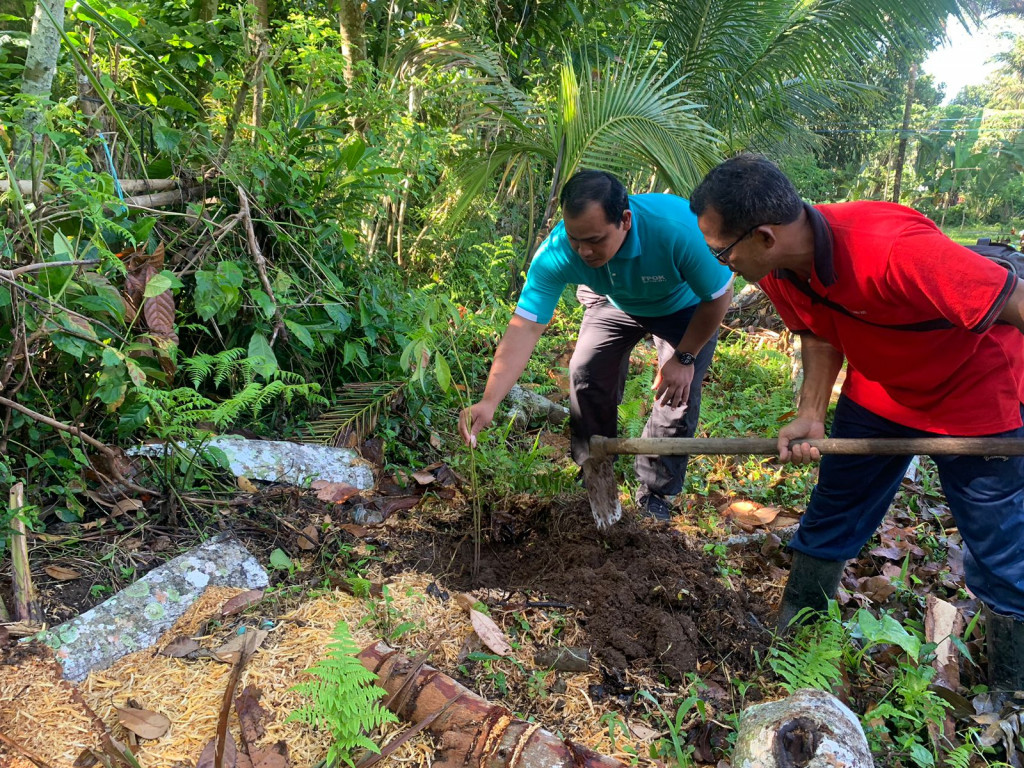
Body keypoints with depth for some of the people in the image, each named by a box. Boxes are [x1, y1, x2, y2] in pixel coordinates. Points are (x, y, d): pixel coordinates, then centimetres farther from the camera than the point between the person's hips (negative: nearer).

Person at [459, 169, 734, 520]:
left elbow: (719, 296, -26)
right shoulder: (556, 253, -36)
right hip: (615, 302, 3)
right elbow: (524, 328, -39)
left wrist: (684, 358, -19)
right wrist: (489, 401, -49)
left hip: (684, 306, -2)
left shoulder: (679, 228, -44)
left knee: (679, 395, -10)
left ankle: (655, 494, 13)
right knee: (586, 373, -7)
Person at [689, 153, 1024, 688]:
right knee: (829, 520, 13)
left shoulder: (894, 251, -41)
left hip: (975, 393, -6)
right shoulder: (778, 268, -17)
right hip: (877, 392, 6)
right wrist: (811, 416, -15)